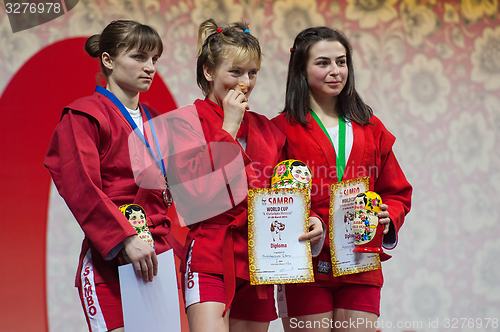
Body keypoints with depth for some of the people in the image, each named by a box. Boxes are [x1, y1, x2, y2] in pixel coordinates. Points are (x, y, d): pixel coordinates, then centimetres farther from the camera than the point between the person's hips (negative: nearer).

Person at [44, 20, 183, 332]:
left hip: (156, 258, 7)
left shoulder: (153, 121, 19)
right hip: (109, 259, -7)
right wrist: (126, 239, -22)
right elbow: (81, 189, -14)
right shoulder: (83, 116, -3)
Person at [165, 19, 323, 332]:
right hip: (210, 258, -5)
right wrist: (229, 127, -9)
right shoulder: (186, 120, -1)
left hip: (257, 258, 5)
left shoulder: (266, 129, 14)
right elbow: (198, 191, -13)